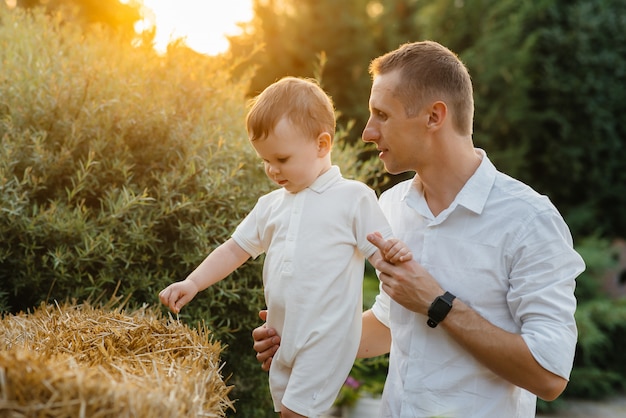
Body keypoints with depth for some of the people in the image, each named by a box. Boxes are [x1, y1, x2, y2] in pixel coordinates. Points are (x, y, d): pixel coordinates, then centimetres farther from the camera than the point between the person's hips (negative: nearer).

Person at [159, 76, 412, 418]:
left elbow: (382, 255, -4)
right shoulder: (271, 205, 11)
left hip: (325, 339, -6)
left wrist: (394, 255, -27)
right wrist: (193, 283, 5)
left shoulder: (354, 198, -4)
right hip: (282, 341, 6)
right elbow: (235, 249, 16)